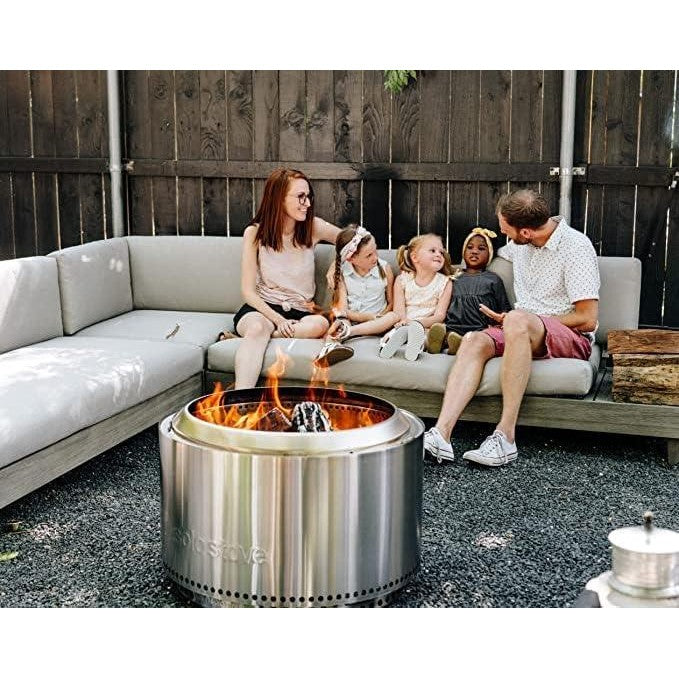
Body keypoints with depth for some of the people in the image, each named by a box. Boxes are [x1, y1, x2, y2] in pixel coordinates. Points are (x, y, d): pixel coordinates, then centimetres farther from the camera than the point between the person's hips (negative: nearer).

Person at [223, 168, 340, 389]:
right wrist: (278, 320, -22)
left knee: (320, 323, -34)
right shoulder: (255, 233, -4)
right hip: (262, 307, -2)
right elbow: (248, 290, -6)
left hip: (299, 311, 2)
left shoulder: (313, 227, 1)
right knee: (257, 327, -39)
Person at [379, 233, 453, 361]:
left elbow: (439, 316, -4)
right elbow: (398, 310, -2)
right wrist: (403, 321, -27)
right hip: (404, 325, 1)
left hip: (428, 327, -1)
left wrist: (419, 322, -23)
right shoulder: (402, 280, 7)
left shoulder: (444, 282, 4)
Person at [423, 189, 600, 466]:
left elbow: (587, 320, -15)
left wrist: (522, 320, -11)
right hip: (523, 332, 6)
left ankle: (505, 436, -39)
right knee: (474, 340, -25)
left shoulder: (576, 247, -12)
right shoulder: (518, 244, 10)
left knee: (517, 320, -38)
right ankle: (441, 434, -41)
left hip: (571, 337, -6)